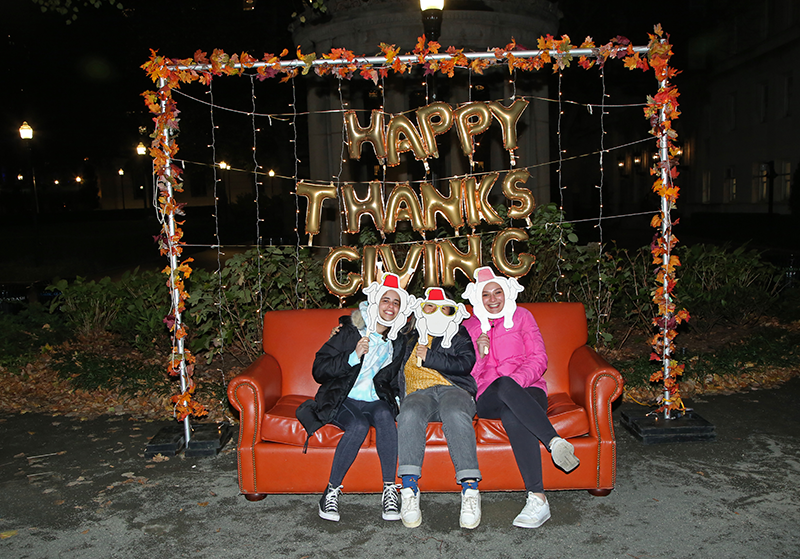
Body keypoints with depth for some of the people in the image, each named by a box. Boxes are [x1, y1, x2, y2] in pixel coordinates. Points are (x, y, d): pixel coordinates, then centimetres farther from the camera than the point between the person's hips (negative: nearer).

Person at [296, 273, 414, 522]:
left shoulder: (398, 343, 11)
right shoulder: (350, 332, -3)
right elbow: (318, 370, -7)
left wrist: (396, 399, 4)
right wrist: (353, 357, -19)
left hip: (375, 401, 3)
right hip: (342, 401, -3)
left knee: (384, 415, -32)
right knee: (359, 425, -34)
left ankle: (390, 490, -30)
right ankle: (332, 490, -19)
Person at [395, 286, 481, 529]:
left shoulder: (458, 335, 25)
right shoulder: (410, 338, 31)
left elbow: (465, 363, 5)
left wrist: (429, 357, 1)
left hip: (453, 389, -1)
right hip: (418, 392, 1)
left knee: (455, 413, -38)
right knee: (410, 414, -36)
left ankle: (470, 490, -45)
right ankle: (409, 490, -42)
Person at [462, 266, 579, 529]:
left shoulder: (522, 316, 15)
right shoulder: (469, 327, 18)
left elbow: (539, 359, 5)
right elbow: (468, 375, 12)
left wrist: (517, 380, -14)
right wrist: (480, 353, -8)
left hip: (527, 390, 0)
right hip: (488, 399, 0)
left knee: (512, 416, -40)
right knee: (503, 384, -40)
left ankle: (537, 498, -45)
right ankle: (555, 441, -48)